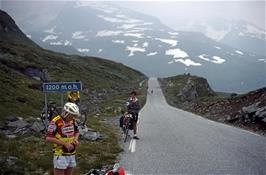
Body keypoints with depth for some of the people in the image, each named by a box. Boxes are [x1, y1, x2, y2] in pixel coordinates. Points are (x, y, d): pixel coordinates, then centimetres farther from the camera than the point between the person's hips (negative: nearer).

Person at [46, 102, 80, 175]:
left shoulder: (72, 120, 4)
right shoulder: (55, 122, -17)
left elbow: (77, 132, 19)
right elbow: (48, 138, -18)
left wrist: (75, 139, -3)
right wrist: (65, 143, -22)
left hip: (71, 153, 7)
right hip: (60, 154, -6)